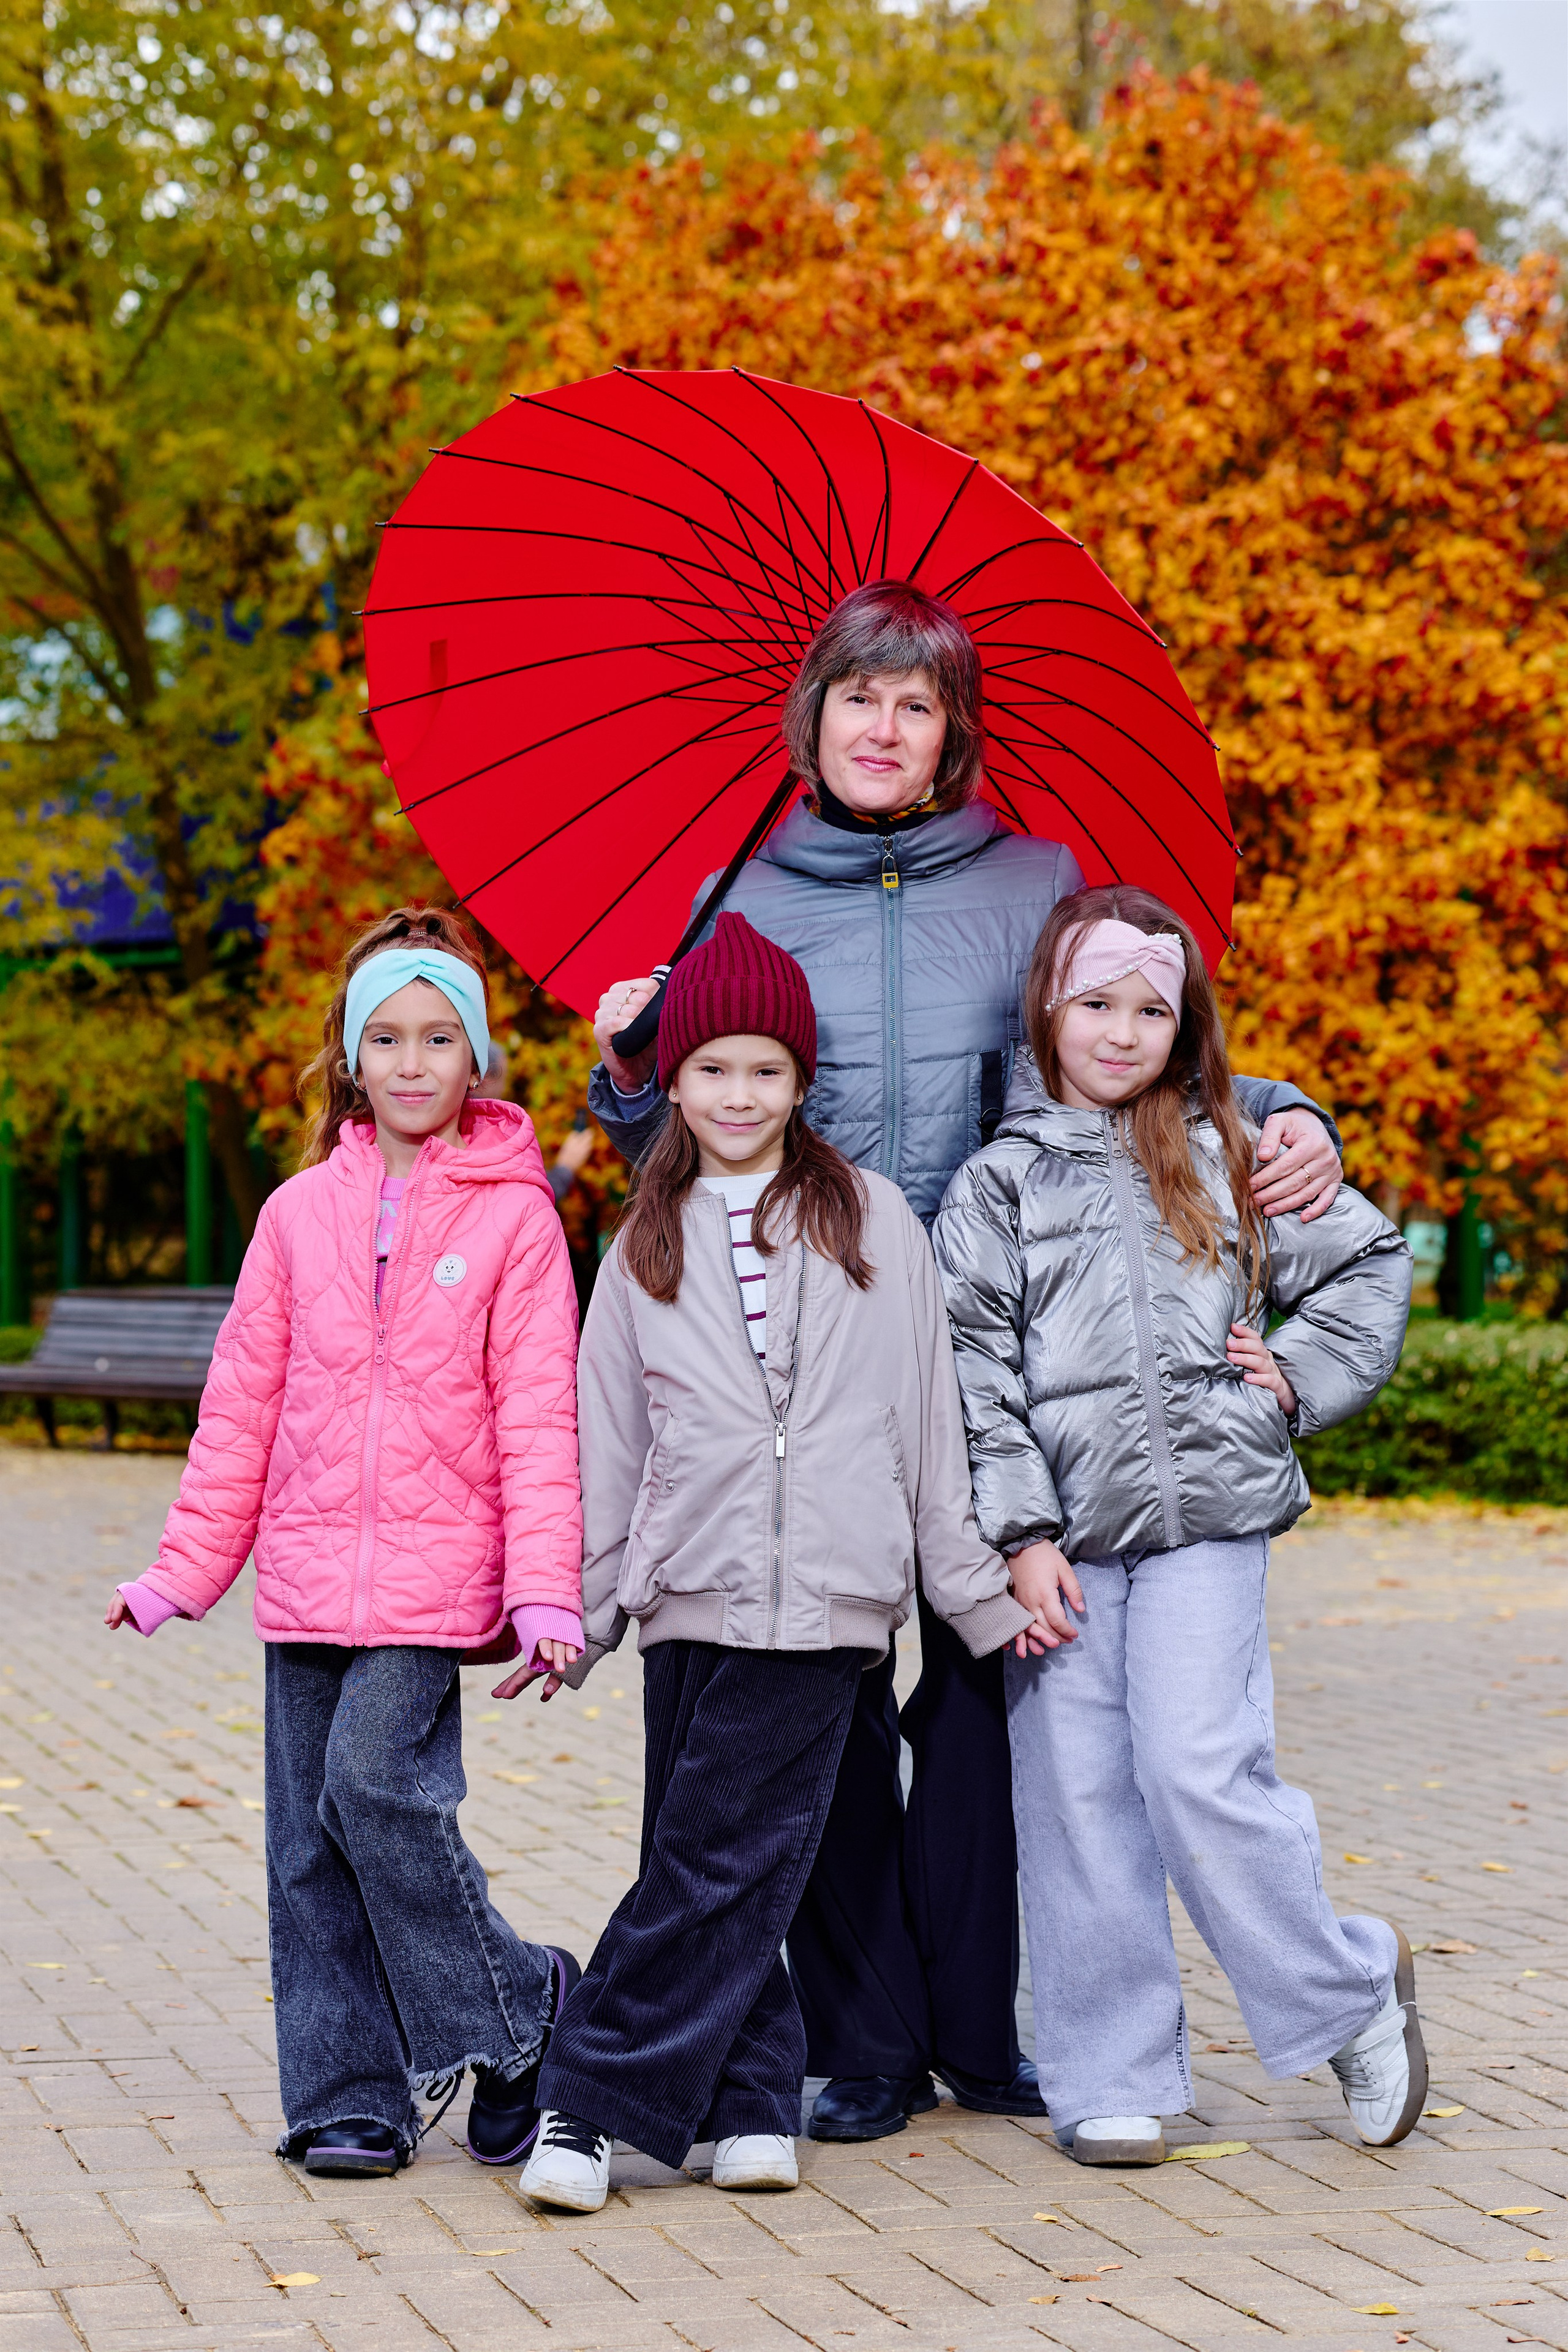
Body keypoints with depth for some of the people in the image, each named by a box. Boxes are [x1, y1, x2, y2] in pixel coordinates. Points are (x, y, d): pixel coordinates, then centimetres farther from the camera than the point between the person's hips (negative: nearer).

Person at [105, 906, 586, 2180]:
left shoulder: (512, 1214, 0)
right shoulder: (301, 1212, 9)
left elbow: (537, 1415, -3)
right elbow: (244, 1404, 12)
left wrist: (545, 1588, -12)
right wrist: (182, 1573, 10)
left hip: (437, 1568, -4)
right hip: (308, 1571, 4)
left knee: (380, 1787, -16)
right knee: (309, 1836, 4)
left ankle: (518, 2014, 5)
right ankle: (349, 2097, 14)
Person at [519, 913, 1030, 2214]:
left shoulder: (872, 1219, 7)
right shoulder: (648, 1251, 12)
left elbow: (930, 1419, 9)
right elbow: (607, 1449, 15)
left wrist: (979, 1588, 10)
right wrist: (572, 1617, 12)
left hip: (825, 1597, -2)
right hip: (691, 1593, 2)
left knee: (719, 1864, -6)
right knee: (721, 1867, 1)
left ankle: (595, 2103, -2)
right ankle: (756, 2110, 10)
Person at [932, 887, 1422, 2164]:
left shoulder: (1228, 1158, 10)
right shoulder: (1000, 1181, 6)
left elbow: (1373, 1260, 21)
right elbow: (977, 1366, 0)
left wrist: (1299, 1373, 7)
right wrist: (1021, 1535, -7)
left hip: (1206, 1516, -1)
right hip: (1063, 1532, 1)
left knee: (1198, 1774, -11)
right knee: (1077, 1803, 0)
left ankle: (1351, 1990, 10)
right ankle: (1114, 2080, 11)